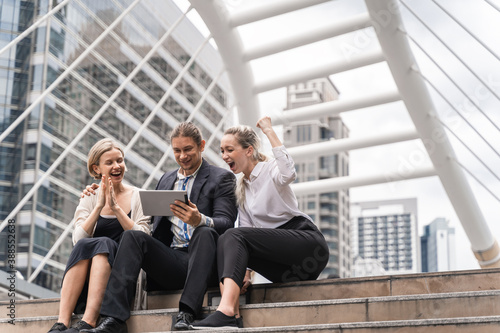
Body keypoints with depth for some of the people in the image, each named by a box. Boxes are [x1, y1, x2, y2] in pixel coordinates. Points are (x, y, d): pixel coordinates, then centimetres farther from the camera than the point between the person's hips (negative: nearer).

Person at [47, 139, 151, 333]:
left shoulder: (137, 197, 9)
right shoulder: (89, 199, 13)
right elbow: (78, 239, -3)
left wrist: (116, 207, -11)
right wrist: (99, 206, -11)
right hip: (87, 277, 2)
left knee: (104, 243, -30)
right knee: (84, 244, -29)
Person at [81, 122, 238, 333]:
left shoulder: (222, 178, 7)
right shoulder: (166, 180, 24)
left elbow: (226, 223, -8)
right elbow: (151, 218, 27)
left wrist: (200, 220, -29)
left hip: (202, 262, -4)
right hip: (172, 261, 4)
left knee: (205, 233, -35)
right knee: (132, 236, -20)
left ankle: (187, 313, -43)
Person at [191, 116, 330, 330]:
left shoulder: (270, 169, 2)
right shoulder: (240, 190, 20)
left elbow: (288, 174, -25)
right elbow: (249, 234, 15)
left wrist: (269, 131, -17)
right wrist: (245, 270, -2)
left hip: (307, 240, -7)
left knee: (235, 235, -23)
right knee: (227, 240, -15)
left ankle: (225, 311, -41)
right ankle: (232, 314, -33)